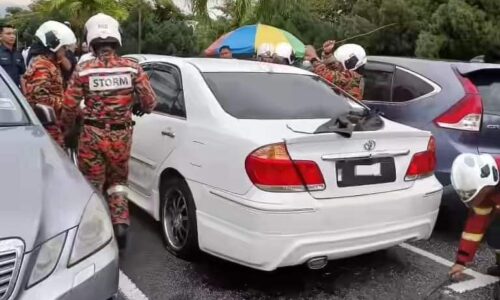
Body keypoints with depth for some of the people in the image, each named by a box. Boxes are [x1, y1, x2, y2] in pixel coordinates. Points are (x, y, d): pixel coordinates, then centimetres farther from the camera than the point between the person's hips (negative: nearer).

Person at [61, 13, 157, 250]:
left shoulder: (83, 70, -9)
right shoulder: (132, 68, -7)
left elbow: (69, 106, -5)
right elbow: (150, 101, -6)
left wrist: (67, 129, 15)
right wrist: (136, 109, 17)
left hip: (92, 135, -1)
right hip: (121, 135, 2)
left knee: (92, 184, 13)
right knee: (117, 181, 19)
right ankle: (120, 224, 6)